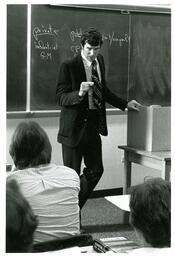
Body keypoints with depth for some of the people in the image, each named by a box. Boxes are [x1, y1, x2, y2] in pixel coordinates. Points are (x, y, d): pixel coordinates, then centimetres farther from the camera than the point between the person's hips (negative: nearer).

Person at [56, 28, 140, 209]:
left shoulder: (99, 61, 8)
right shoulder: (69, 66, -13)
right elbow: (60, 98, -15)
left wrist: (125, 104, 19)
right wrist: (79, 93, -32)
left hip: (94, 125, 7)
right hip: (75, 127, -7)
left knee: (96, 170, 12)